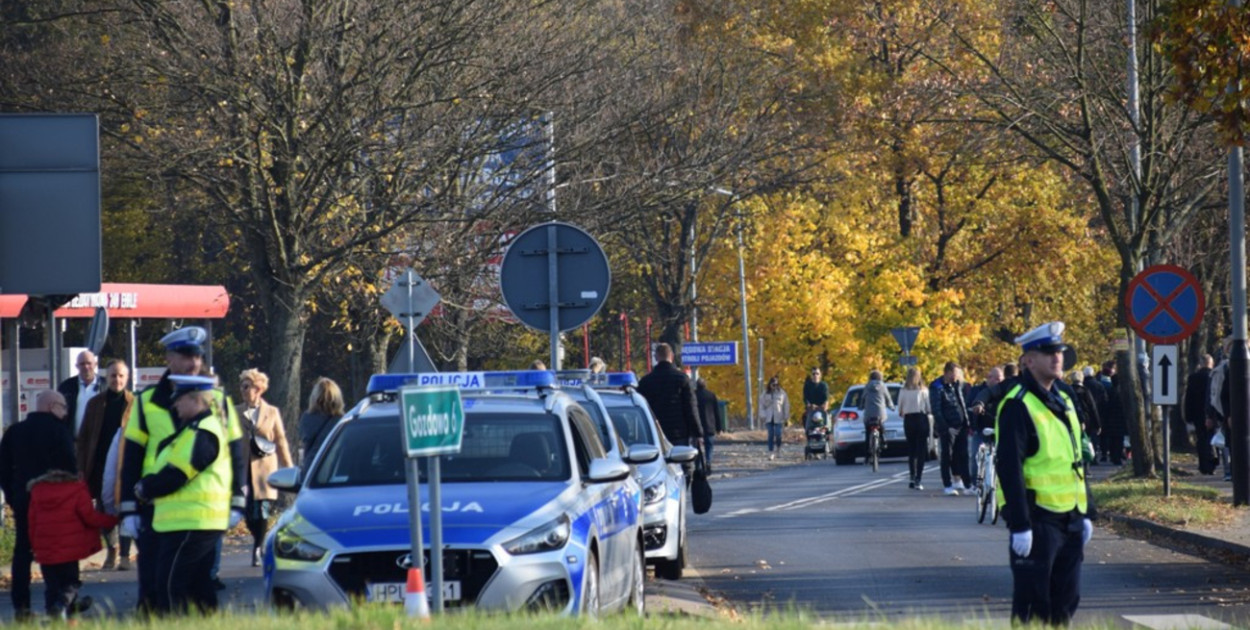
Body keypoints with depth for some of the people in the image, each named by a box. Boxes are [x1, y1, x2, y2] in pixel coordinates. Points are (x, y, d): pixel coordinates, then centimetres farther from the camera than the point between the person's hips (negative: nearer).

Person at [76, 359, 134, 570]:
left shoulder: (135, 403, 1)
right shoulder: (95, 404, 8)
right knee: (103, 512, 7)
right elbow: (83, 437, 7)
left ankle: (125, 554, 6)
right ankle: (112, 550, 25)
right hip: (100, 466, 3)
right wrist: (82, 468, 0)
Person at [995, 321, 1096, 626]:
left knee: (1065, 601, 11)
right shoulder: (1018, 406, -13)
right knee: (1032, 605, -5)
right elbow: (1010, 469, -18)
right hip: (1038, 520, -8)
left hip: (1069, 519, 8)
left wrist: (1086, 514, 18)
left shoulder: (1064, 402, 15)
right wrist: (1019, 525, -22)